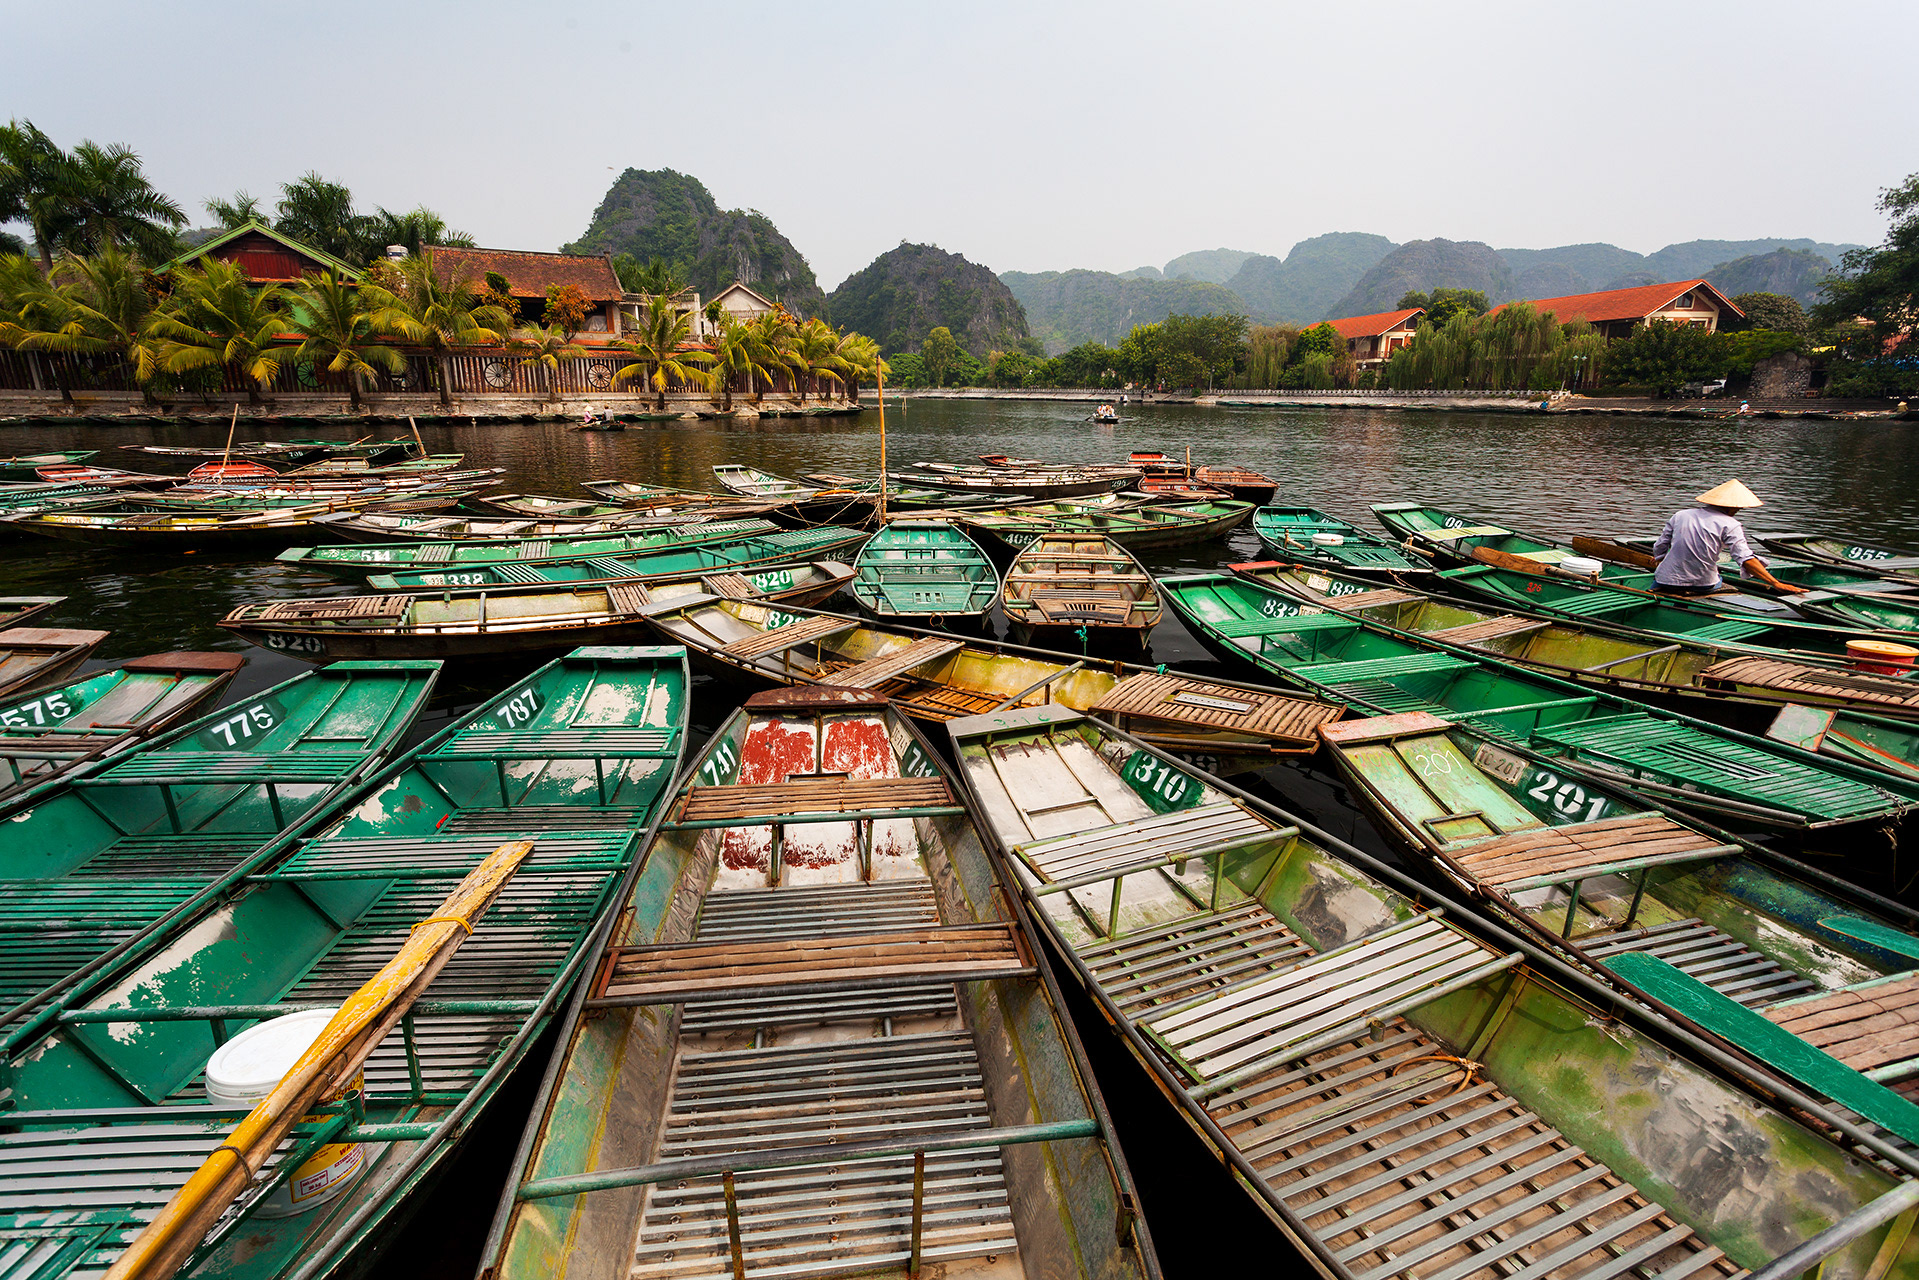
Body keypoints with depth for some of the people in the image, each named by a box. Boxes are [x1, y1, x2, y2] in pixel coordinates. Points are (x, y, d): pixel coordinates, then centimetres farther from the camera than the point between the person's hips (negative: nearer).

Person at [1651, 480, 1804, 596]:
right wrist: (1776, 584, -14)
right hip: (1703, 585, -1)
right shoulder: (1730, 524, -2)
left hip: (1665, 583, 1)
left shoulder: (1680, 515, 7)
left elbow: (1659, 549, 10)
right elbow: (1745, 558, -14)